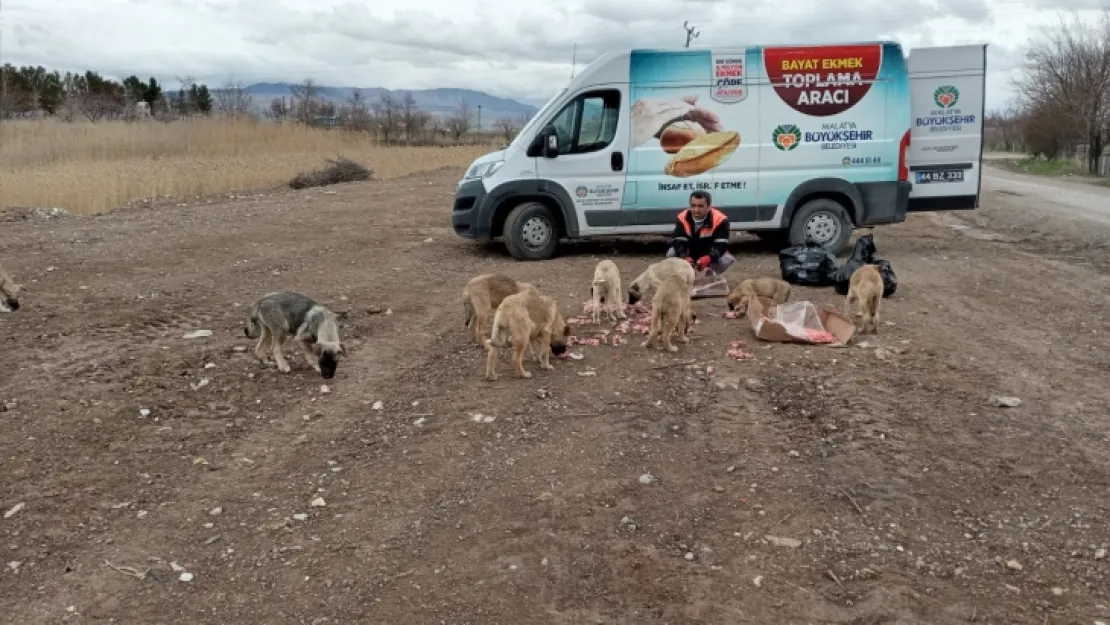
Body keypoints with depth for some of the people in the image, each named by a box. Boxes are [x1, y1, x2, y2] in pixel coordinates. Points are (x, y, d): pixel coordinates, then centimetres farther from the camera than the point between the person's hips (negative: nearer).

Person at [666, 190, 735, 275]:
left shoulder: (720, 219, -25)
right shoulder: (682, 219, -18)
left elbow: (721, 245, -31)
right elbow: (678, 242, -25)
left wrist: (708, 258, -53)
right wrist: (685, 258, -48)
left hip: (710, 255, -1)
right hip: (689, 254, 2)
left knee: (726, 260, -31)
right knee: (671, 254, -24)